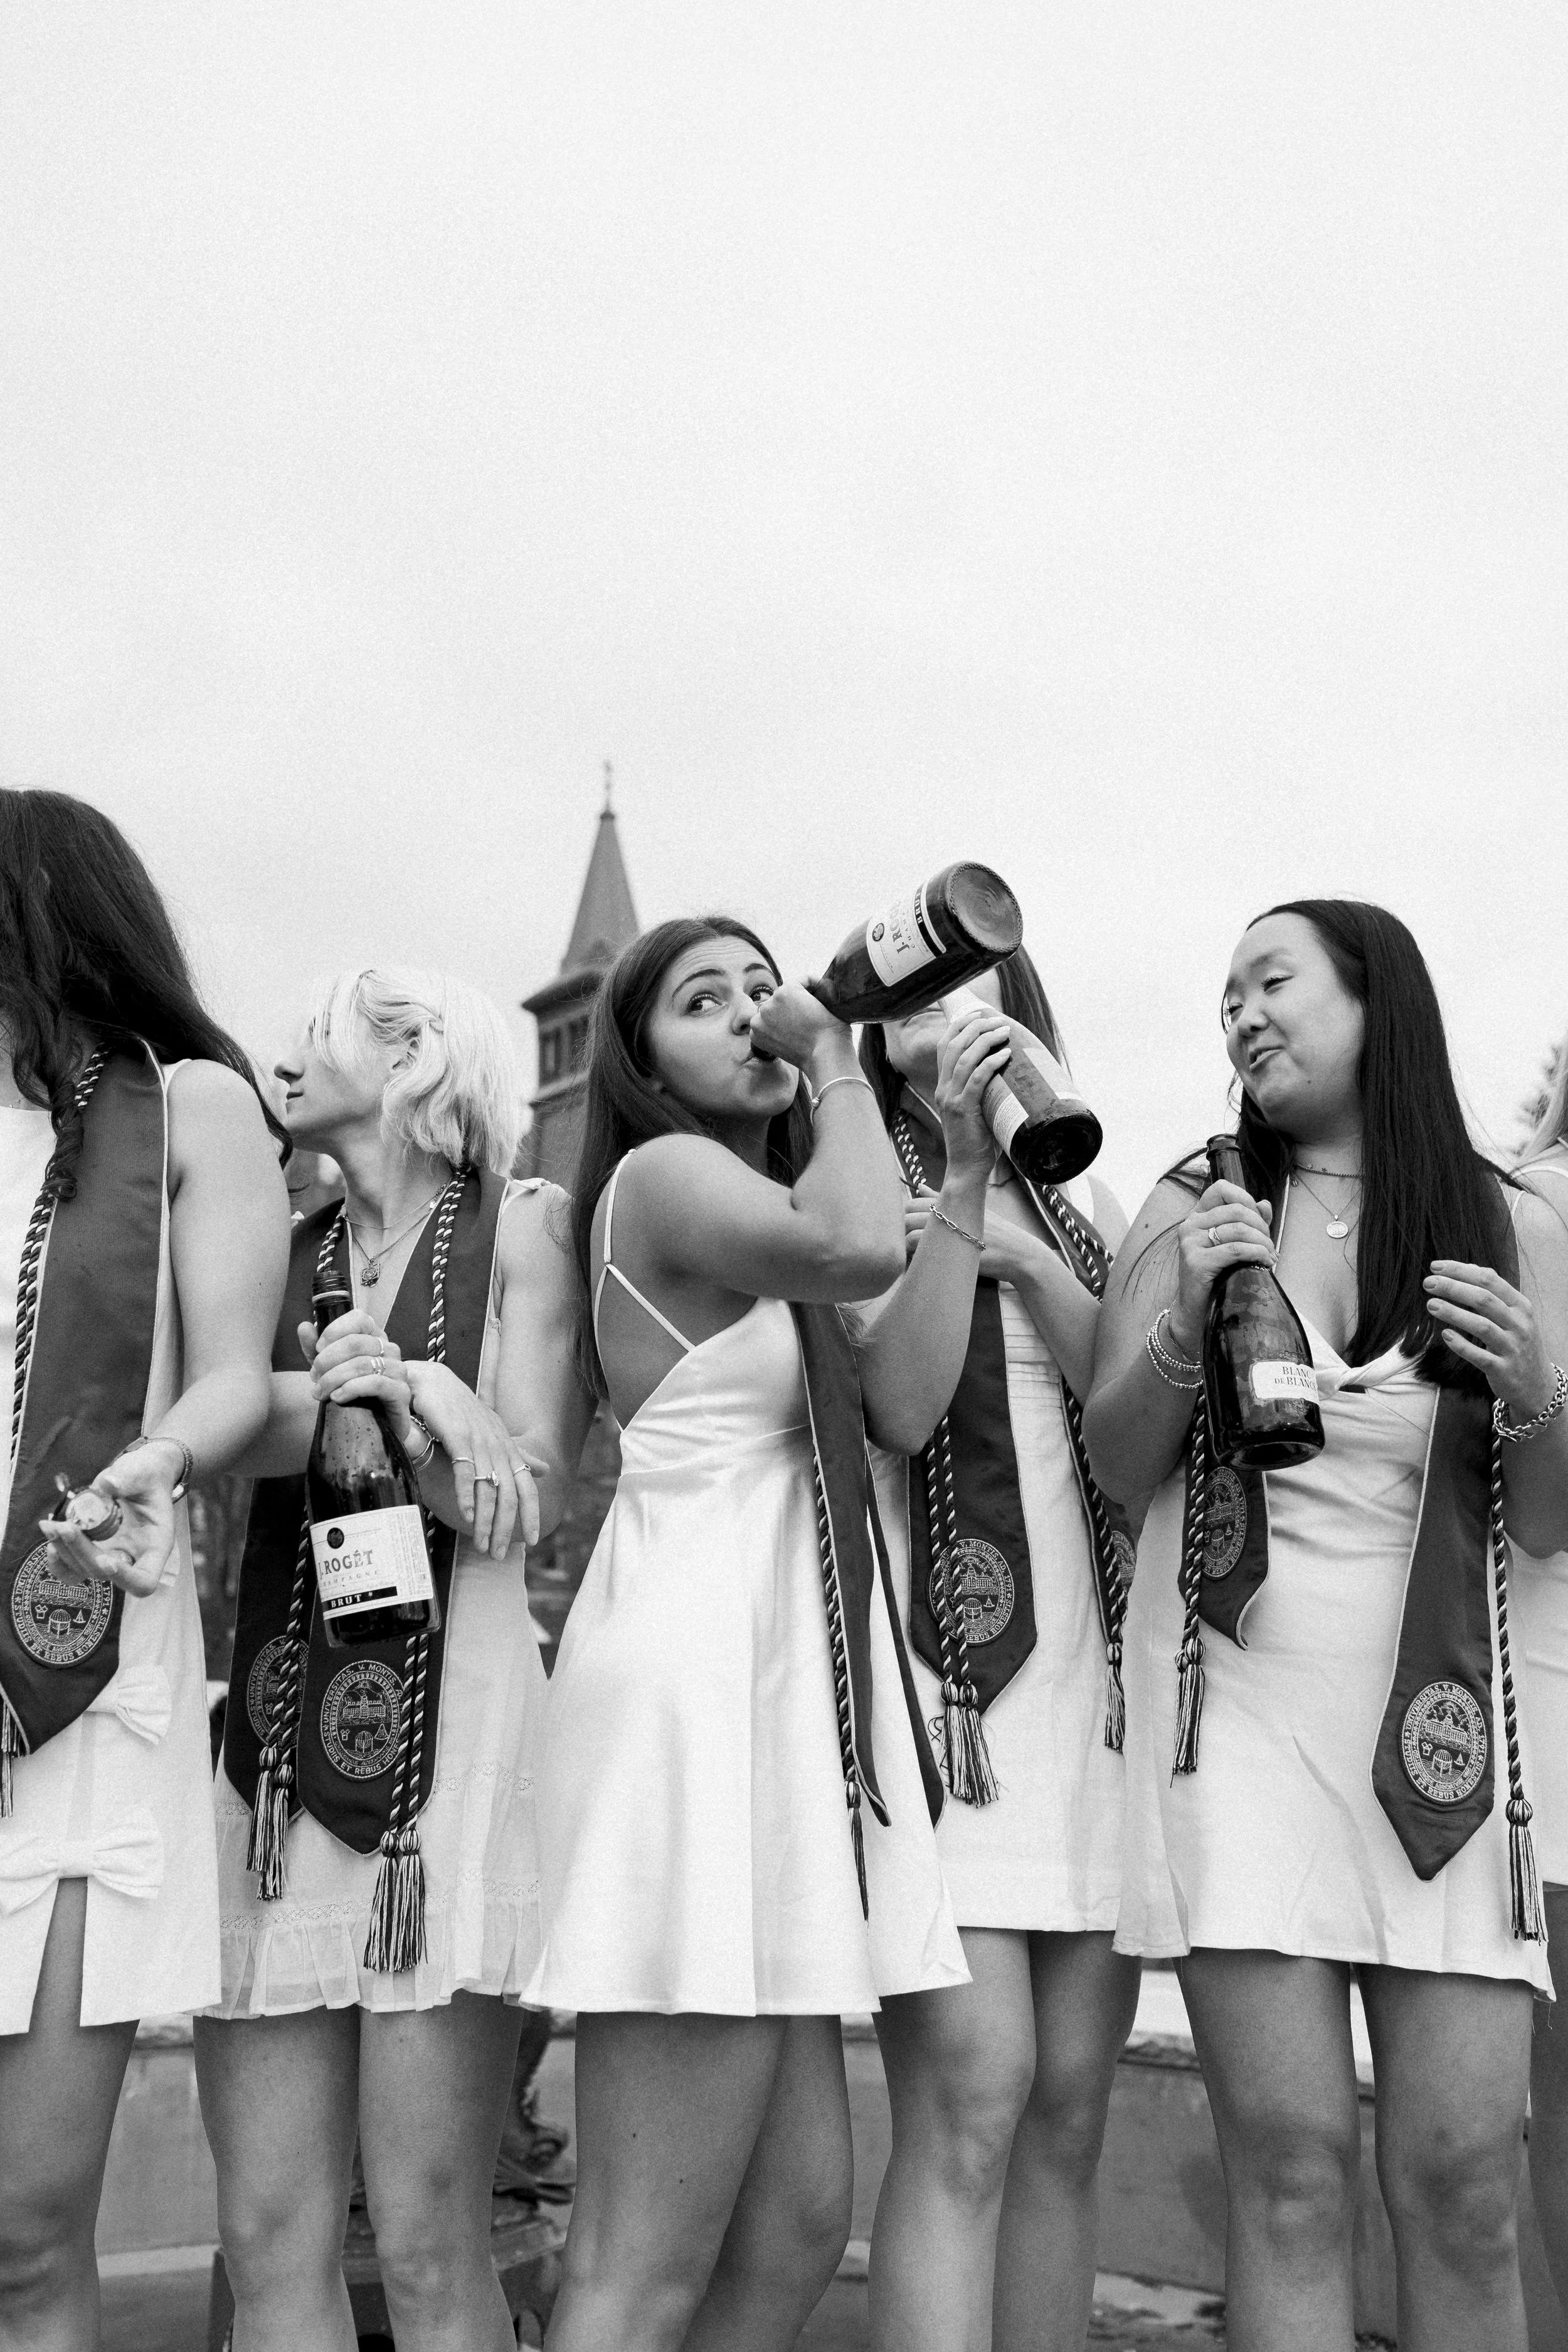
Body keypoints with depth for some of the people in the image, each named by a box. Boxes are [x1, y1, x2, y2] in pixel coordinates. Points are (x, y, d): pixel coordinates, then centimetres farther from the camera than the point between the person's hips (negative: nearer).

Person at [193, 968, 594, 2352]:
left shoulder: (521, 1226, 5)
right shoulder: (283, 1249, 17)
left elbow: (531, 1493, -2)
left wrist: (378, 1408, -15)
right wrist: (408, 1395, -15)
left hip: (451, 1713, -4)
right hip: (279, 1715, 4)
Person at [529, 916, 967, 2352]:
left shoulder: (749, 1226, 24)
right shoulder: (664, 1171, -3)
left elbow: (908, 1397, 13)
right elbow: (860, 1247, -23)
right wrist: (840, 1063, -9)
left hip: (781, 1689, 10)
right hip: (692, 1677, -9)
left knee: (796, 2228, 9)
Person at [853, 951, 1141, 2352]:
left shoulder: (1084, 1209, 18)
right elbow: (902, 1405, -11)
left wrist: (1024, 1251, -6)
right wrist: (961, 1172, -12)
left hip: (1099, 1666, 5)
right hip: (940, 1658, -5)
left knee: (1069, 2106, 5)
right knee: (969, 2099, -13)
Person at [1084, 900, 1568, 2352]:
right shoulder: (1194, 1210, 6)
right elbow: (1116, 1464, 4)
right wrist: (1185, 1325, -13)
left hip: (1438, 1720, 1)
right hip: (1238, 1703, -1)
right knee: (1291, 2165, -5)